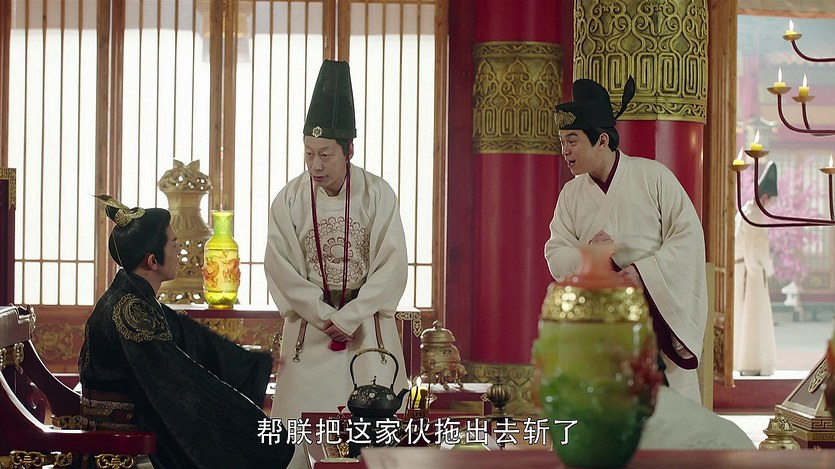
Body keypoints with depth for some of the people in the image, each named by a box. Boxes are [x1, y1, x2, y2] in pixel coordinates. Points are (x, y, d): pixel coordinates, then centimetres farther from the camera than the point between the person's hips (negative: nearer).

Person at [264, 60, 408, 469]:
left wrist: (349, 318, -14)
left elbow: (391, 266, -9)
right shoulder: (289, 200, -4)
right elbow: (282, 269, -5)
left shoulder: (378, 195, -7)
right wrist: (325, 315, -13)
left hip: (368, 325, -1)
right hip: (308, 328, 1)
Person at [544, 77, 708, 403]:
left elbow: (689, 234, -7)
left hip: (659, 310, -3)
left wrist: (643, 272, -18)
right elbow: (555, 254, 4)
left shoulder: (653, 176, -3)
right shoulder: (571, 194, 9)